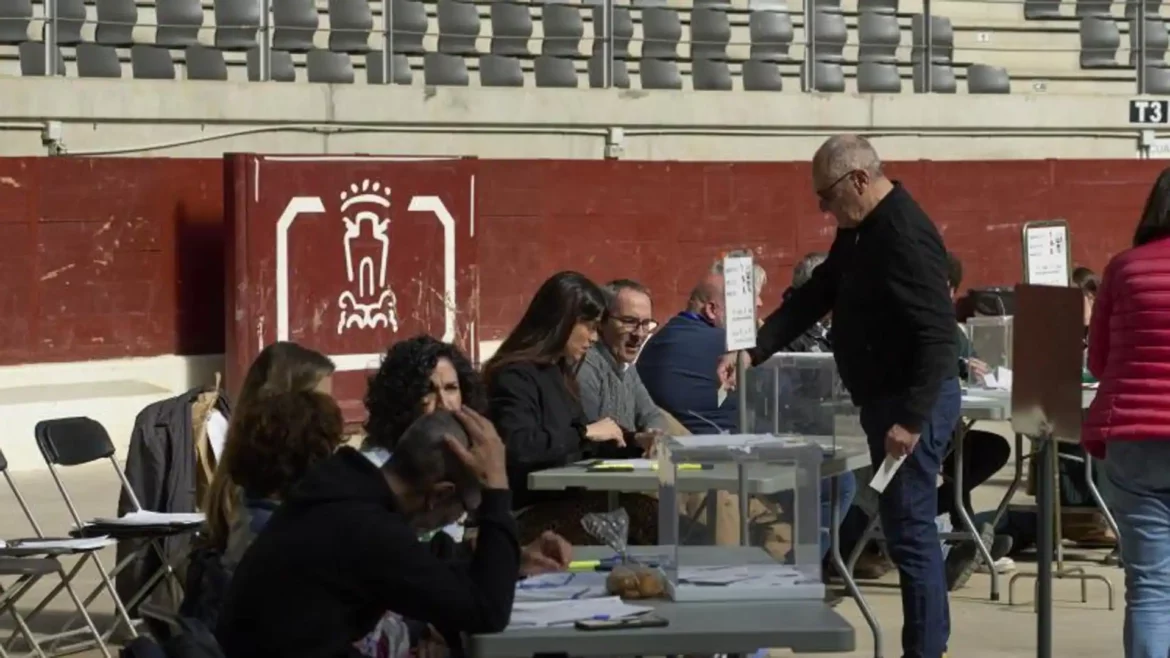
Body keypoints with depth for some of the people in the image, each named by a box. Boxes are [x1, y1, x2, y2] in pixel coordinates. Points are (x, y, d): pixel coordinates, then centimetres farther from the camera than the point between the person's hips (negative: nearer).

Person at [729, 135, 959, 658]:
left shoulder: (905, 236, -21)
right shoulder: (859, 231, 11)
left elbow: (937, 337, -25)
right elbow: (814, 297, 15)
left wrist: (911, 420, -28)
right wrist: (753, 350, 4)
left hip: (915, 400, -10)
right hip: (887, 397, 10)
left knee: (908, 530, -7)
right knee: (909, 527, 14)